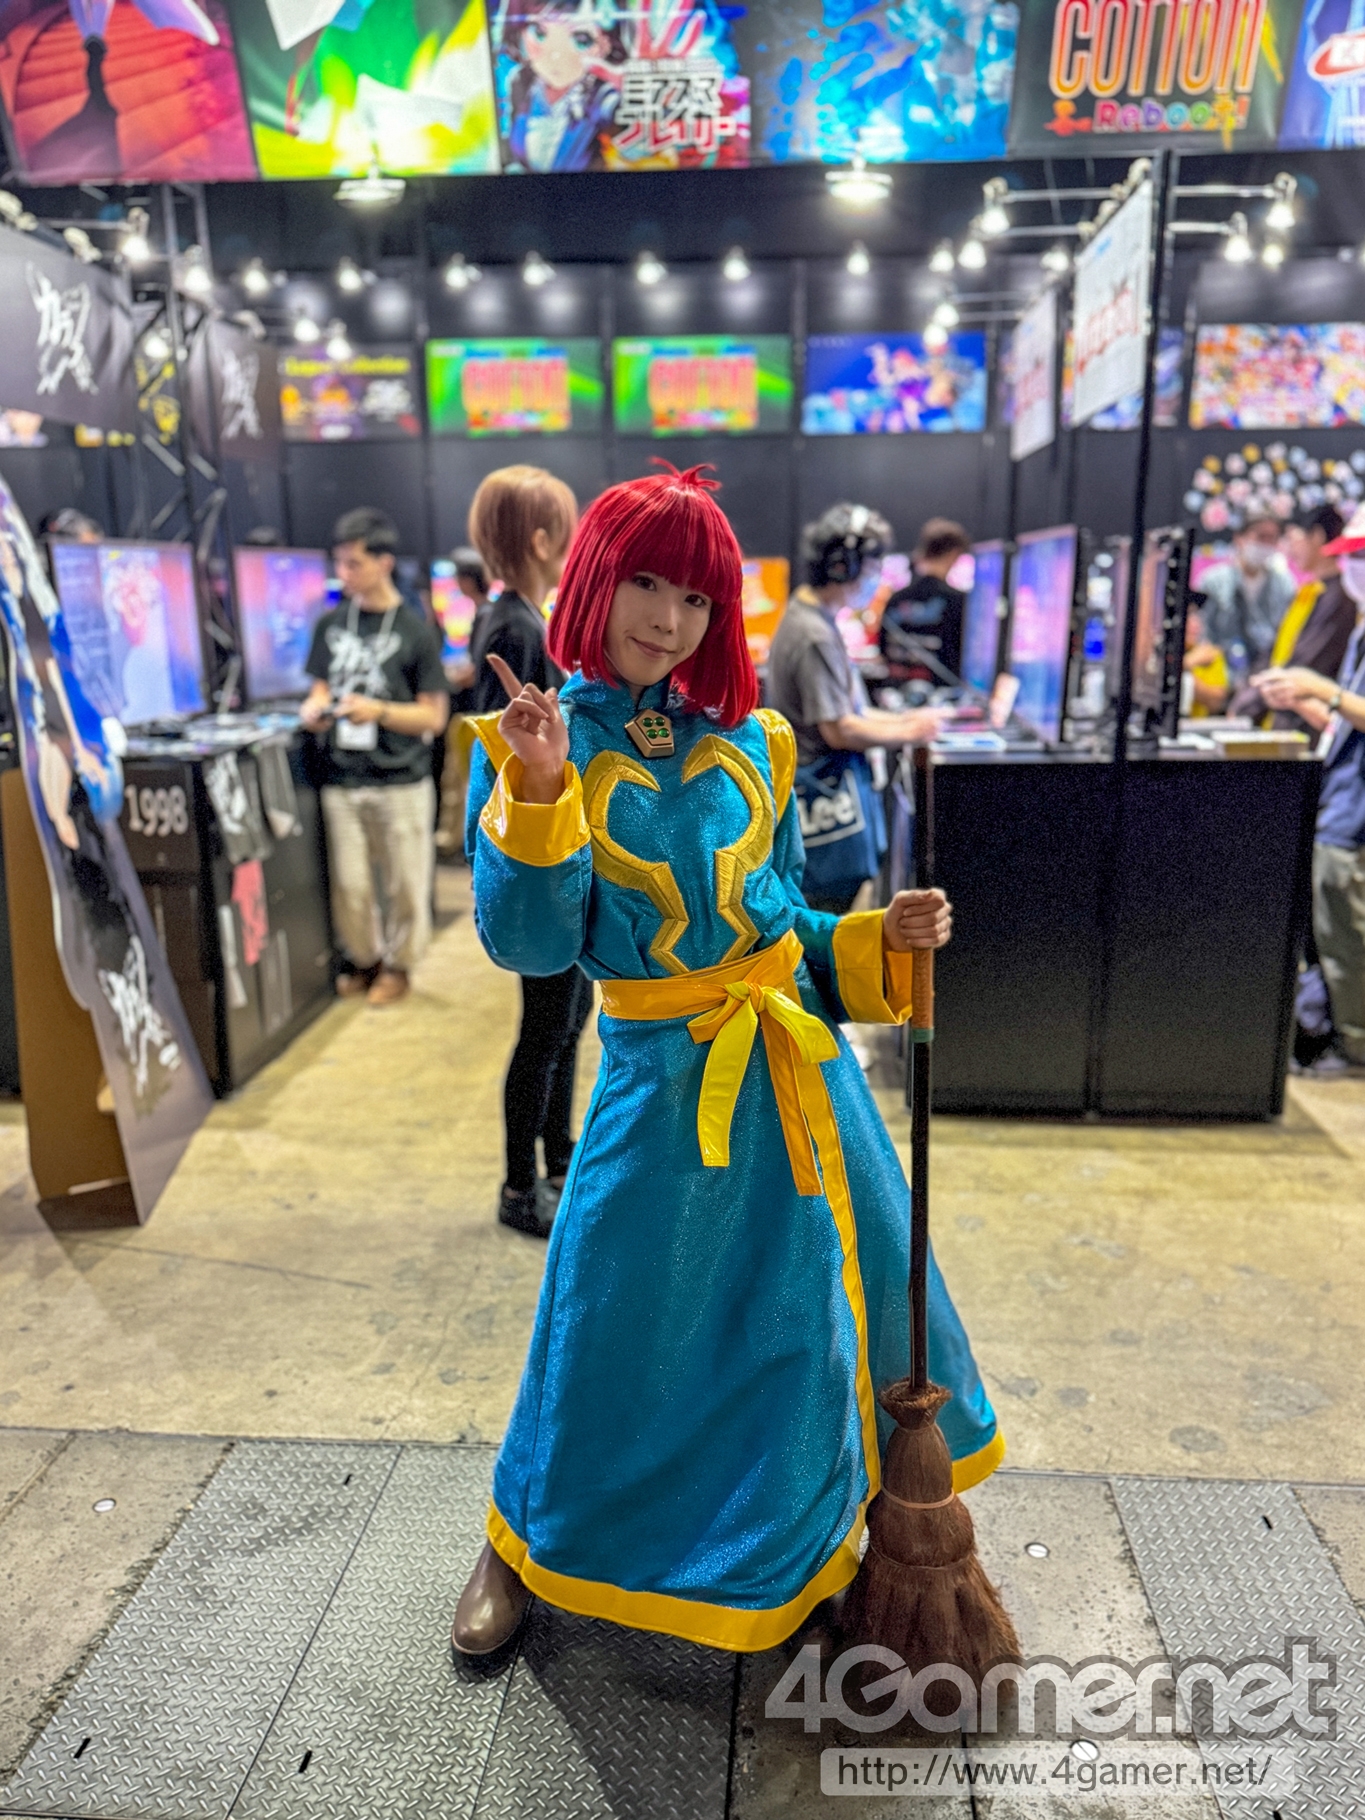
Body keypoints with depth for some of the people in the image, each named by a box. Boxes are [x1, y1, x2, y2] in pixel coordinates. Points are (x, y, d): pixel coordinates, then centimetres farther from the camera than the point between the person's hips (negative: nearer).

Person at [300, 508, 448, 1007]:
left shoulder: (415, 630, -3)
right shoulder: (331, 624, 8)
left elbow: (434, 718, -4)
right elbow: (322, 686, 17)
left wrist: (379, 711, -18)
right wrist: (315, 708, -5)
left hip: (401, 781, -3)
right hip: (342, 778, 3)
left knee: (404, 884, 6)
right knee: (349, 883, 6)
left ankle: (397, 964, 26)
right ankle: (363, 959, 28)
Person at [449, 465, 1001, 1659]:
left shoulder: (747, 742, 4)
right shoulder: (532, 748, -4)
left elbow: (782, 918, 12)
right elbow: (531, 945, -14)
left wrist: (880, 938, -4)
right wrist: (539, 796, -26)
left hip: (798, 1059, 4)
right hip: (663, 1074, -3)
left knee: (856, 1282, 17)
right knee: (614, 1326, 7)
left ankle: (870, 1496, 47)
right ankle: (526, 1547, 36)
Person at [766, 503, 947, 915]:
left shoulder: (806, 615, 12)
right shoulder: (814, 635, -20)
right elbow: (839, 731, -21)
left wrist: (902, 719, 12)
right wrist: (908, 734, -8)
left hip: (828, 785, 10)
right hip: (828, 798, -10)